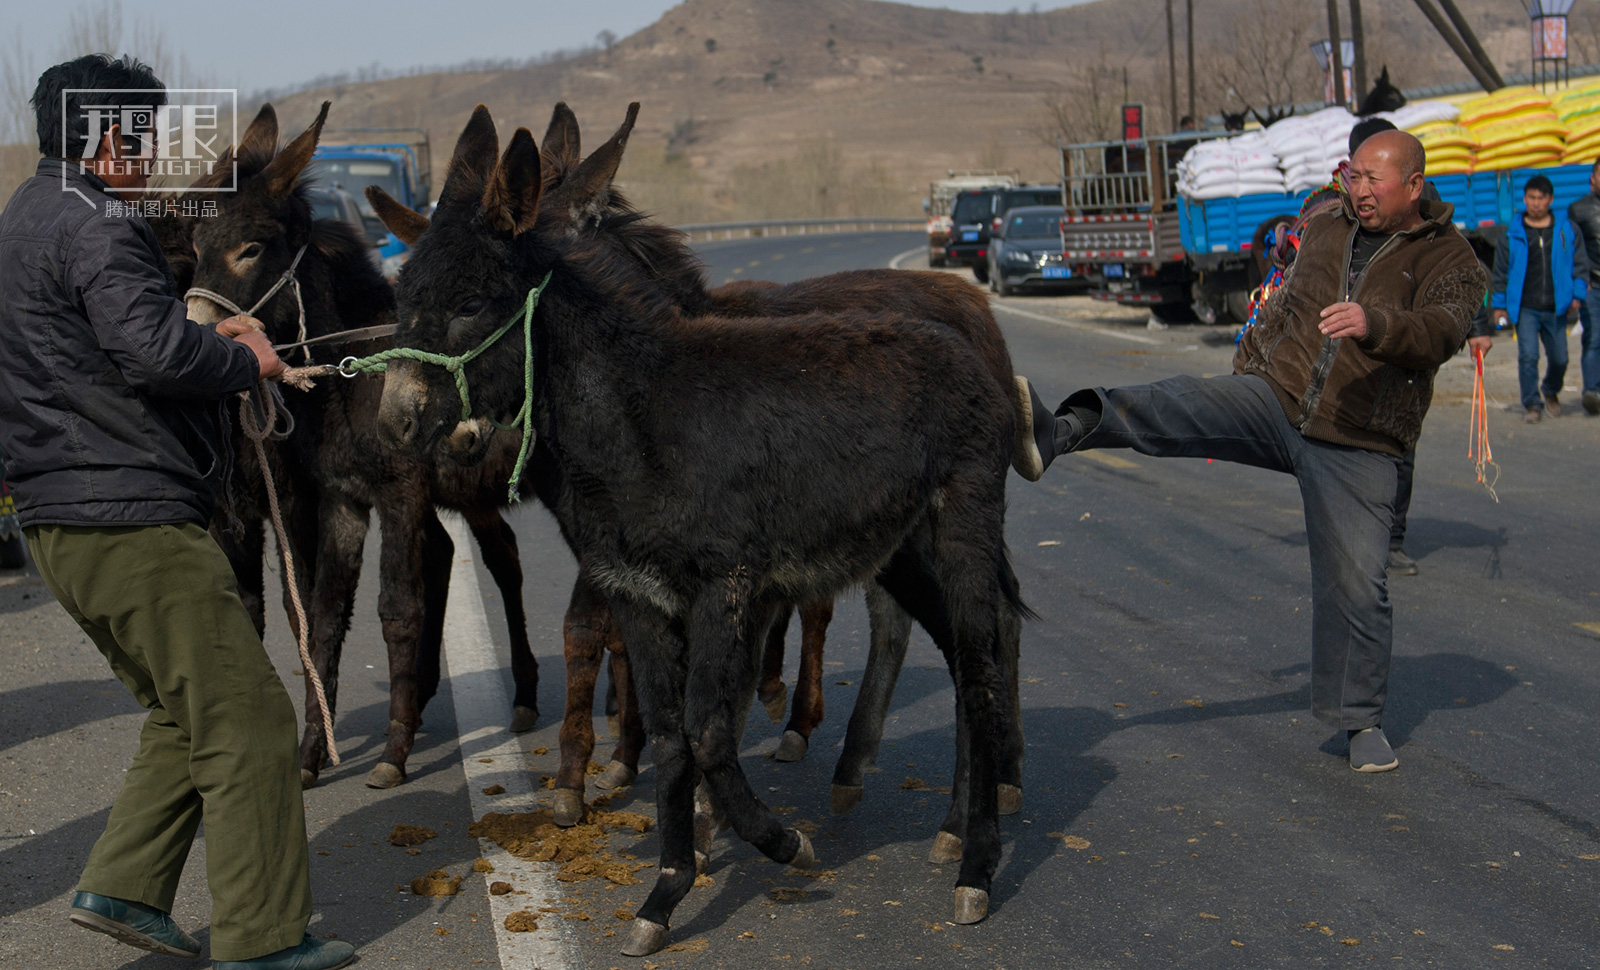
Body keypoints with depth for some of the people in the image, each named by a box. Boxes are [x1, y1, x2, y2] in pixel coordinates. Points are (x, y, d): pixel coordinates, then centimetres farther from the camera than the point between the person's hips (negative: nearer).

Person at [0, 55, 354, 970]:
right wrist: (247, 360, -9)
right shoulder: (96, 227, -15)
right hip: (135, 522, -10)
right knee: (246, 717, -3)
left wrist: (208, 336, 15)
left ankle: (124, 886, 20)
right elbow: (159, 353, -27)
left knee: (188, 714, 21)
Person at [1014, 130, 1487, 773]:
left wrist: (1373, 324, -43)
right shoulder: (1324, 227, 11)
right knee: (1182, 405, -25)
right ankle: (1059, 434, -46)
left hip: (1358, 448, -3)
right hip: (1274, 399, 3)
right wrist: (1248, 367, 28)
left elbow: (1440, 332, -24)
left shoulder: (1450, 261, -3)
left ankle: (1362, 721, 14)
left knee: (1356, 583, -3)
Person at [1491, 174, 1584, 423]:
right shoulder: (1513, 234, 3)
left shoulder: (1566, 231, 5)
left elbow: (1578, 263, 11)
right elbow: (1501, 271, 8)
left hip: (1556, 308, 1)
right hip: (1525, 308, -1)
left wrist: (1577, 294, -1)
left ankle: (1551, 392, 37)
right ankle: (1532, 404, 3)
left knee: (1559, 358, 8)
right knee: (1528, 356, -10)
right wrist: (1499, 304, 6)